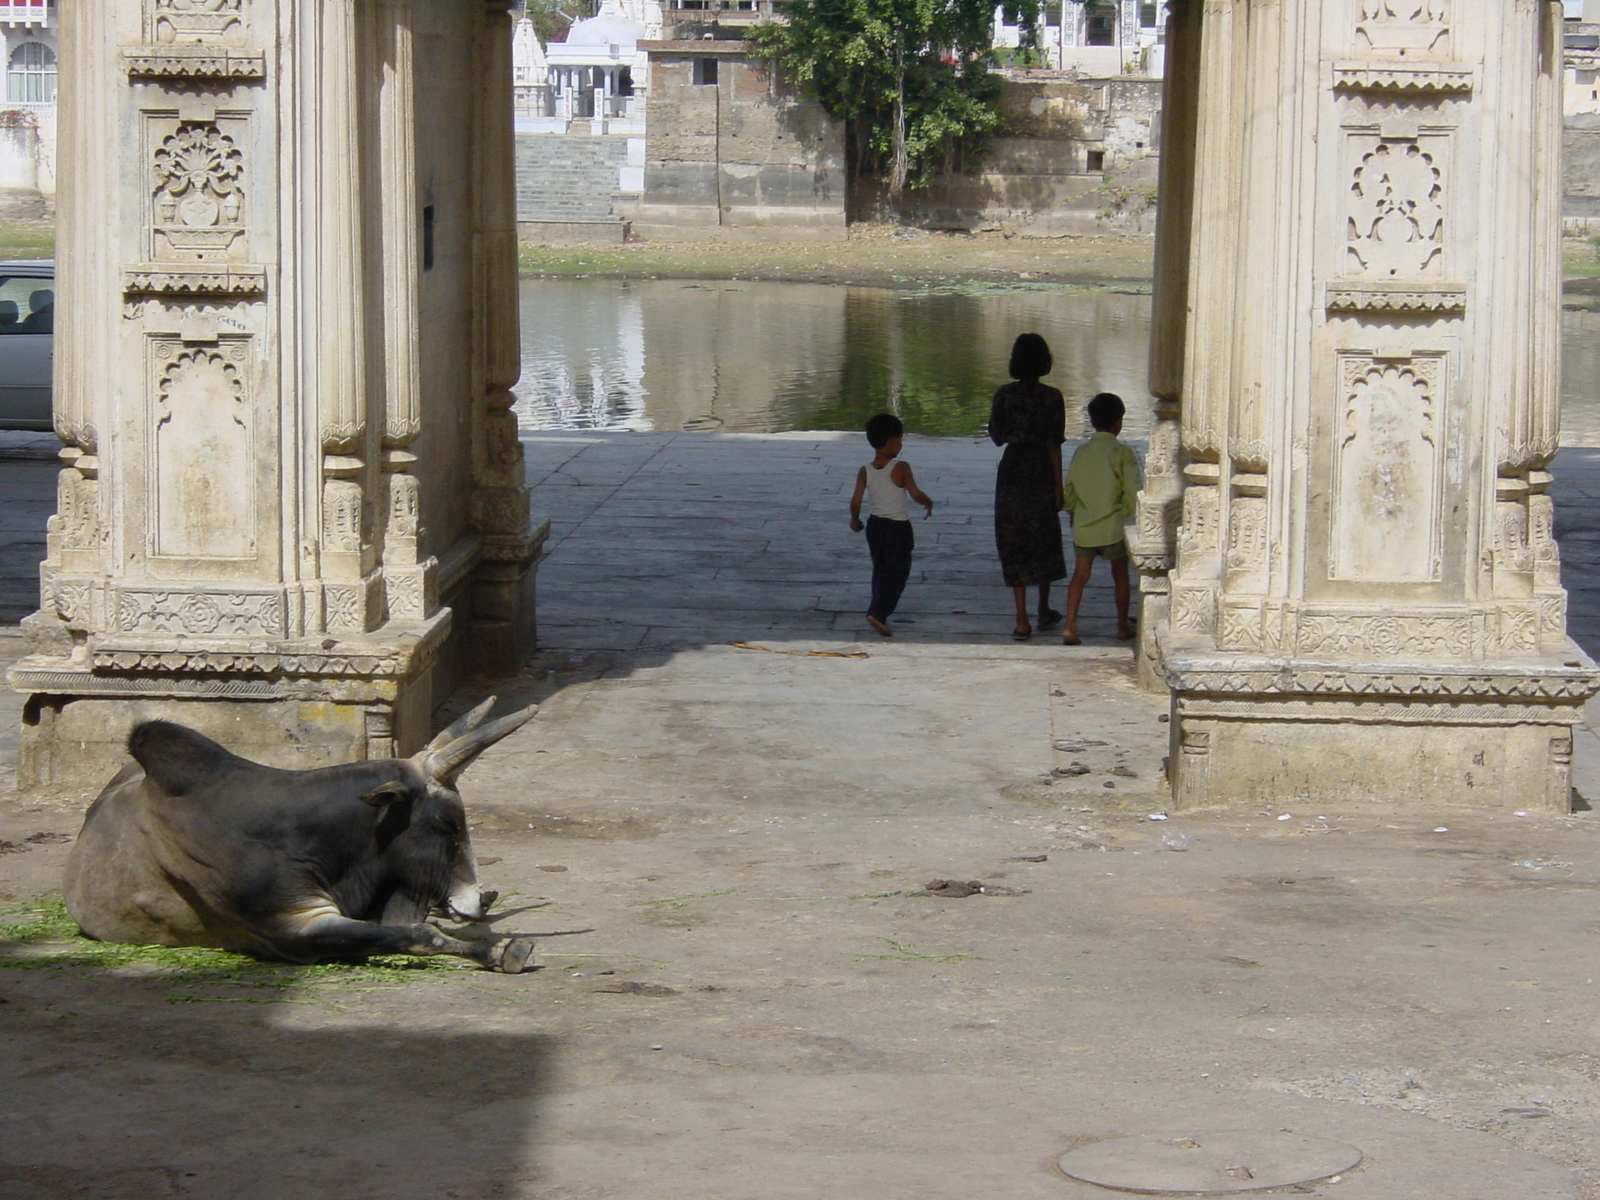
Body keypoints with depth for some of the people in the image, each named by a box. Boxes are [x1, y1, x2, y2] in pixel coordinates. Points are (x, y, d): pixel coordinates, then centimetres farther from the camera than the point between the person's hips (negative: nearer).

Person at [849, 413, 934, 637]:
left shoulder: (865, 471, -3)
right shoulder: (901, 468, -15)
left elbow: (856, 501, -6)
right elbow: (916, 494, -18)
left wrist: (855, 520, 12)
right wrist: (928, 504, 2)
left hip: (875, 526, 5)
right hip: (898, 527, -5)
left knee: (880, 571, 18)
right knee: (897, 572, -1)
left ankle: (880, 612, 23)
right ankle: (878, 613, -14)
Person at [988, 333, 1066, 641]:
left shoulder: (1004, 395, -4)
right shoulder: (1052, 398, -9)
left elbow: (996, 437, 2)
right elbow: (1054, 445, -9)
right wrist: (1059, 487, -4)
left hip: (1011, 471, 1)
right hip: (1041, 473, -1)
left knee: (1014, 545, 4)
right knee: (1045, 540, 18)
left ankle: (1022, 621, -2)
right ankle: (1044, 611, 30)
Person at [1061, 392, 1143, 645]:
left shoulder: (1081, 452, 2)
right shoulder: (1122, 453, -11)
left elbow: (1069, 491, 8)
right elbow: (1133, 492, -15)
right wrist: (1129, 512, 2)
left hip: (1083, 527, 3)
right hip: (1113, 527, -3)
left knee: (1080, 574, 9)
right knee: (1120, 574, 15)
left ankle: (1070, 626, -4)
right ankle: (1123, 625, 24)